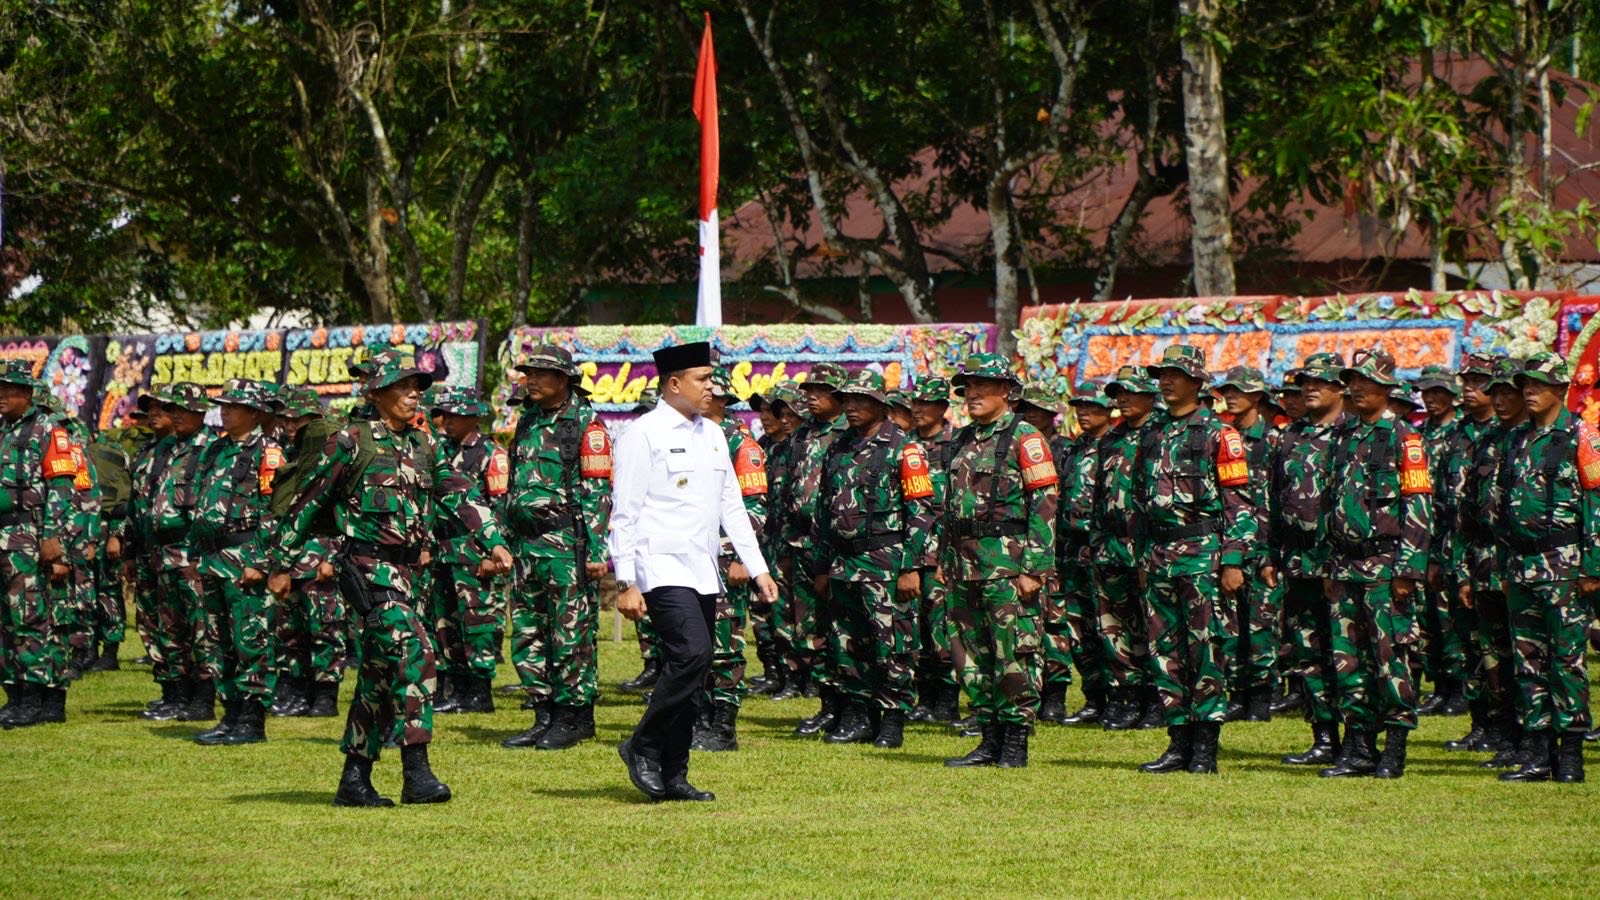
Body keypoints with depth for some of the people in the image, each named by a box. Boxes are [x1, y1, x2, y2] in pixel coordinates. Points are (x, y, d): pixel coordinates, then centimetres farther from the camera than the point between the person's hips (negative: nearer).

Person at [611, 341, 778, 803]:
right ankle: (643, 747, -8)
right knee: (692, 653, -22)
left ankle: (673, 776, 11)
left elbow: (732, 506, 20)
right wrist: (626, 583, -14)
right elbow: (624, 513, -9)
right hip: (663, 568, -8)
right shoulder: (644, 434, -7)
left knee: (689, 671, 7)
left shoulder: (713, 435, 15)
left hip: (704, 573, 8)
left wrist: (757, 568, 14)